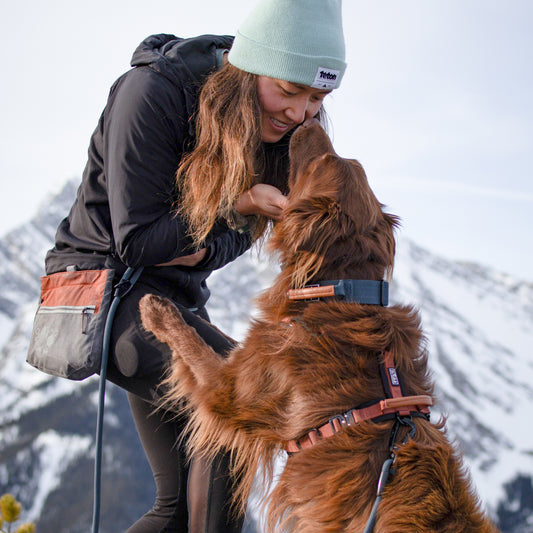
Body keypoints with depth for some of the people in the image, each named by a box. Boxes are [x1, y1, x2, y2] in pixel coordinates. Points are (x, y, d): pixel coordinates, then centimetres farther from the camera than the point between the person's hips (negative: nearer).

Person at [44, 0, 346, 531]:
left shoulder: (279, 126, -3)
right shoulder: (153, 92, -21)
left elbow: (242, 229, 5)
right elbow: (136, 241, -19)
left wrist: (204, 249, -17)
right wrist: (238, 203, -26)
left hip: (179, 297, 7)